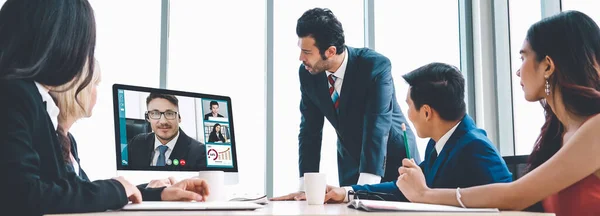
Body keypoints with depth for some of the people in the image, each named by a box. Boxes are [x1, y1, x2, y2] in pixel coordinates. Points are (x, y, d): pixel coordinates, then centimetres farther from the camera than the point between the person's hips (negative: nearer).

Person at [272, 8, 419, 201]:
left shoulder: (376, 66, -27)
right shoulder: (308, 73, -13)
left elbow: (377, 127, -34)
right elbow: (310, 129, -9)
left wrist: (364, 187, -42)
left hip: (393, 159, -3)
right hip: (351, 163, 4)